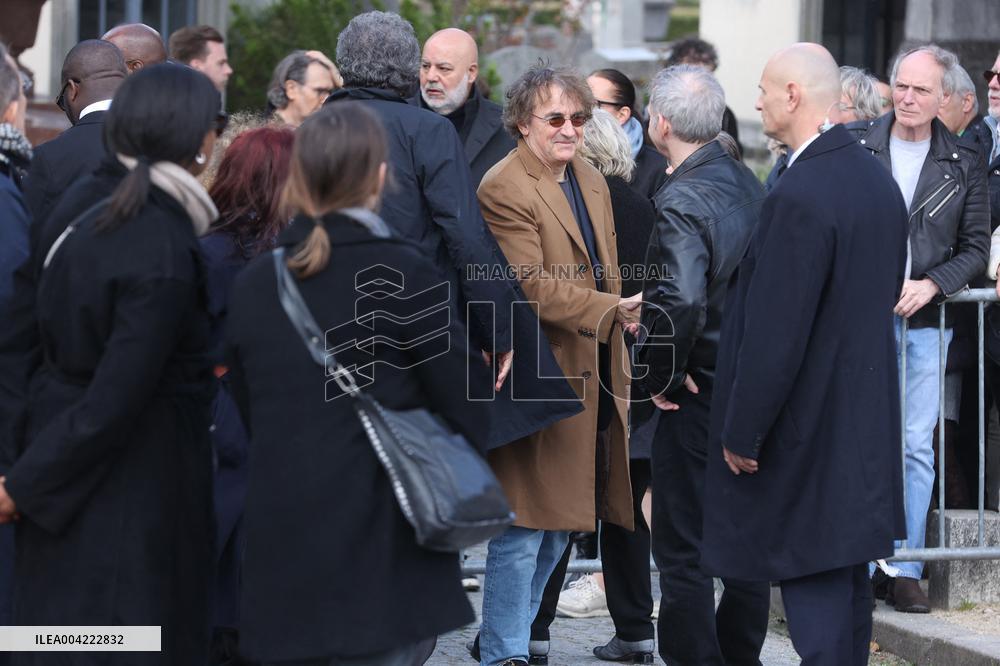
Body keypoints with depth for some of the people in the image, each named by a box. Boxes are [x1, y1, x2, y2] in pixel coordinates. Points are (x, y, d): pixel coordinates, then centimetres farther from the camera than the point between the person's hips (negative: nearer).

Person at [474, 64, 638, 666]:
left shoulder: (592, 182, 16)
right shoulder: (504, 189, -13)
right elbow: (531, 285, -21)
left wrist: (616, 366, 19)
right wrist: (609, 312, -28)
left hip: (592, 377, 9)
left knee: (559, 523, 14)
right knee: (525, 524, -6)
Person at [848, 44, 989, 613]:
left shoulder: (964, 165, 5)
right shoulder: (855, 146, 1)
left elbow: (976, 246, 6)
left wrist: (931, 285, -9)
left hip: (926, 321, 1)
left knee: (917, 448, 3)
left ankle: (906, 571, 9)